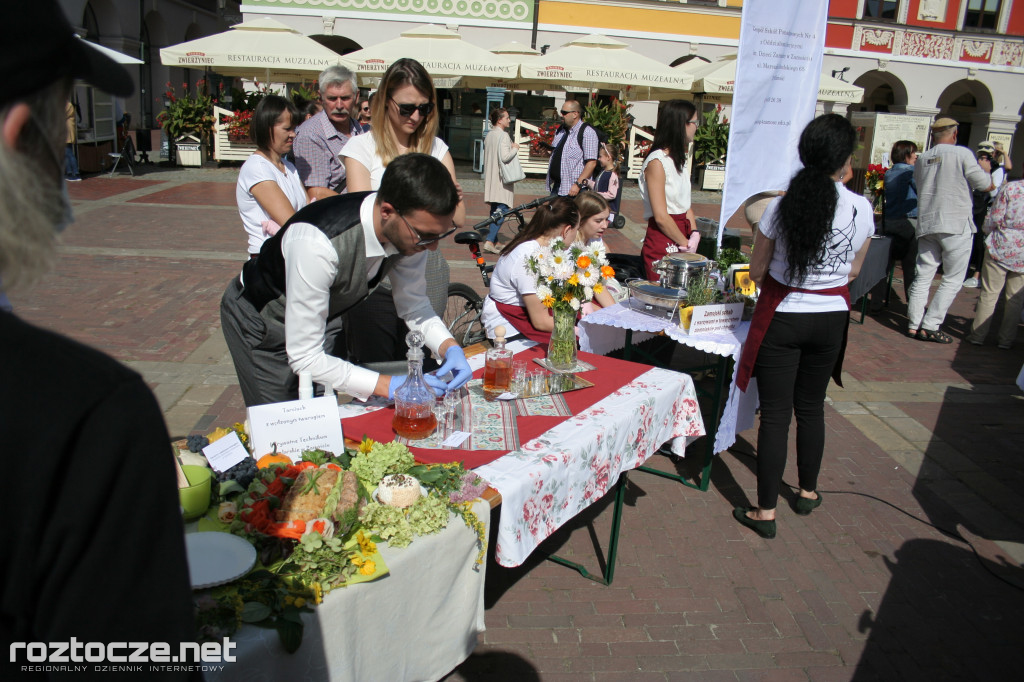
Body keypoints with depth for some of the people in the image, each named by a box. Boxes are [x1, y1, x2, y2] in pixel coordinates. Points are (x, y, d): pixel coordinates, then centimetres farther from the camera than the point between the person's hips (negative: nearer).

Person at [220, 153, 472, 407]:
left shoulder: (412, 230, -23)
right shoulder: (317, 244, -42)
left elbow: (414, 305, -7)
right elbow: (304, 357, -36)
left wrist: (450, 347, -25)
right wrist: (388, 386, -40)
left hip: (318, 315, 6)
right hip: (260, 318, -5)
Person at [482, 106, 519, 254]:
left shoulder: (489, 135, 12)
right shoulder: (503, 135, -14)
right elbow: (505, 157, -23)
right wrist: (515, 148, -6)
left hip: (491, 179, 9)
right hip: (501, 180, -9)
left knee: (494, 210, 14)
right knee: (502, 209, -9)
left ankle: (493, 240, 18)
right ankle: (490, 241, -17)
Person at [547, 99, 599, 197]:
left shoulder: (587, 132, -11)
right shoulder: (560, 131, 15)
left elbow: (591, 163, -18)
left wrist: (578, 184, -22)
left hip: (573, 190, -8)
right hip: (556, 187, 8)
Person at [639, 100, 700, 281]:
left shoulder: (679, 160, 14)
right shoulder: (657, 162, -13)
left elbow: (686, 204, 16)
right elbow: (661, 217, -17)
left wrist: (694, 234, 0)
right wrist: (687, 245, -10)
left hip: (680, 244, 8)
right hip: (661, 244, -8)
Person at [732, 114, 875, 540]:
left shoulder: (781, 206, -15)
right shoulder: (861, 209, -9)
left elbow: (756, 272, -6)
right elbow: (853, 271, 4)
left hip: (781, 318, -2)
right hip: (831, 318, 3)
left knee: (775, 413, 4)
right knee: (811, 406, 20)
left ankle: (766, 511, 9)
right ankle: (808, 491, 37)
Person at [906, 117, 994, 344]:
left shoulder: (922, 159, 7)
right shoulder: (962, 154, -7)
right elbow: (987, 186, -5)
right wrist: (985, 169, 16)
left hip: (926, 223, 5)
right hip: (956, 225, -5)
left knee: (923, 275, 9)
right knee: (953, 279, 3)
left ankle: (914, 324, 9)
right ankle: (930, 326, 0)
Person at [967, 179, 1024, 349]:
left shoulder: (1009, 187, -9)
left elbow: (994, 219, -7)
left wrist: (987, 229, 14)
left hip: (1001, 247, -2)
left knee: (989, 293, 5)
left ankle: (978, 334, 9)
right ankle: (1007, 339, 14)